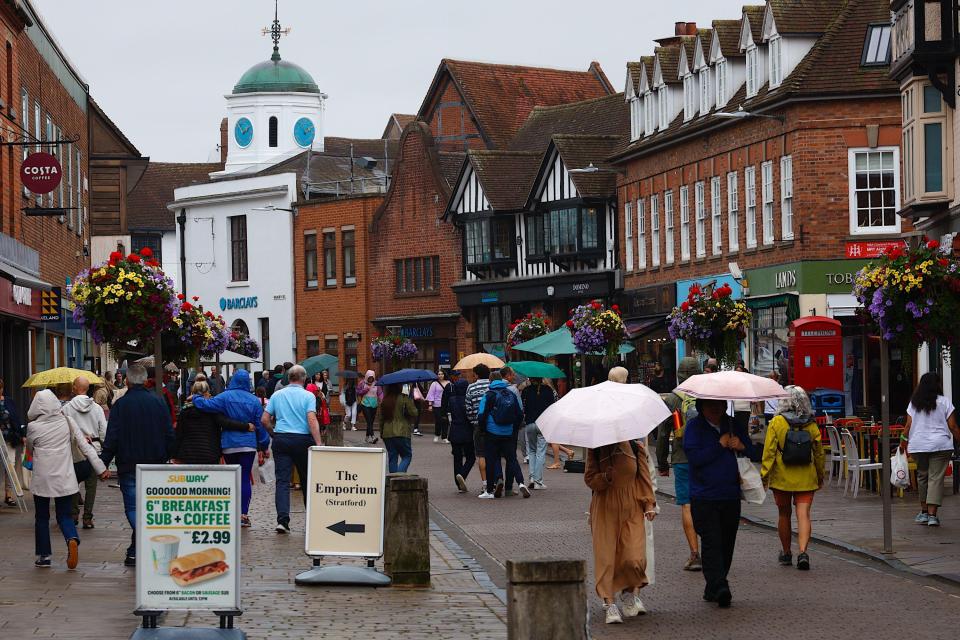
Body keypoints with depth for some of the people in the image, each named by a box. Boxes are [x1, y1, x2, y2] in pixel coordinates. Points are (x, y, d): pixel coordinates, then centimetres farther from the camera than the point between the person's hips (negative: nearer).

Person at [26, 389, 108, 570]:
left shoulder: (33, 427, -9)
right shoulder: (68, 422, -2)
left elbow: (30, 450, 8)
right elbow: (85, 446, -2)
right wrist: (101, 468, 0)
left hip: (42, 478, -2)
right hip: (65, 478, 2)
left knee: (41, 517, 13)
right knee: (64, 515, 10)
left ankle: (44, 556, 14)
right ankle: (72, 539, -19)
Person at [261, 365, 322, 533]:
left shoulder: (277, 395, 6)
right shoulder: (308, 396, -4)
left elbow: (265, 420, 4)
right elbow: (312, 420, -15)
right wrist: (318, 443, -18)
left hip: (281, 439, 1)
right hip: (302, 439, -1)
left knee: (282, 480, -3)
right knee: (307, 480, 13)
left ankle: (282, 519, -18)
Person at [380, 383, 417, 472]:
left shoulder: (385, 400, 6)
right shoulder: (404, 398, -9)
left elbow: (381, 417, 11)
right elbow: (414, 413, -10)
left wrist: (381, 432, 20)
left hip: (387, 433, 5)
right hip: (402, 433, -5)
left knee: (392, 457, 12)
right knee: (407, 455, 4)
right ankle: (400, 474, -15)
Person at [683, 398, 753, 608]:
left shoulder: (733, 425, 12)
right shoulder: (694, 427, -3)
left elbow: (752, 451, 17)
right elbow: (695, 457, -16)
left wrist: (741, 446, -5)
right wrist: (720, 446, -14)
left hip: (731, 496, 5)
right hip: (704, 498, -5)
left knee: (726, 543, 8)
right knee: (711, 543, -13)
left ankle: (712, 590, 17)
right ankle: (719, 588, -22)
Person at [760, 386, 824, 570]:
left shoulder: (777, 422, -8)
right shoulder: (811, 425, 0)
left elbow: (769, 451, -10)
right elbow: (819, 452, 7)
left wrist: (764, 475, -3)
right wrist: (820, 477, 20)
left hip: (782, 478, -1)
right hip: (806, 478, 1)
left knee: (784, 515, 14)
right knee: (803, 514, -2)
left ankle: (786, 554, 25)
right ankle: (802, 552, -20)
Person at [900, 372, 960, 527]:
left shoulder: (914, 403, 7)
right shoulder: (944, 401, 0)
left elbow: (908, 425, 5)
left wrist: (903, 441, 17)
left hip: (918, 445, 3)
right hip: (940, 445, -3)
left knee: (922, 476, 15)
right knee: (936, 478, -4)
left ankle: (924, 512, 19)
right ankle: (932, 514, -11)